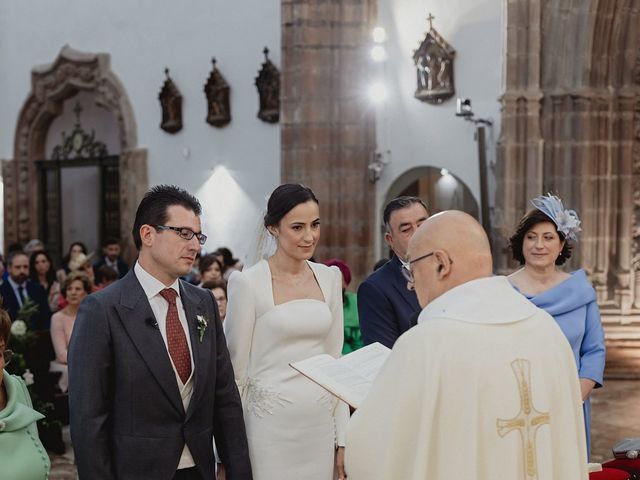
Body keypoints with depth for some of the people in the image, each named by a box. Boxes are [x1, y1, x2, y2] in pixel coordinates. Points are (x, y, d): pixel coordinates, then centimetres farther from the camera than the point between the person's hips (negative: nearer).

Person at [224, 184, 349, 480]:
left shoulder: (330, 277, 5)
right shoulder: (249, 283, -9)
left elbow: (334, 360, 9)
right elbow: (236, 367, -5)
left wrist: (343, 436, 6)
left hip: (321, 423, 4)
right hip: (271, 425, -4)